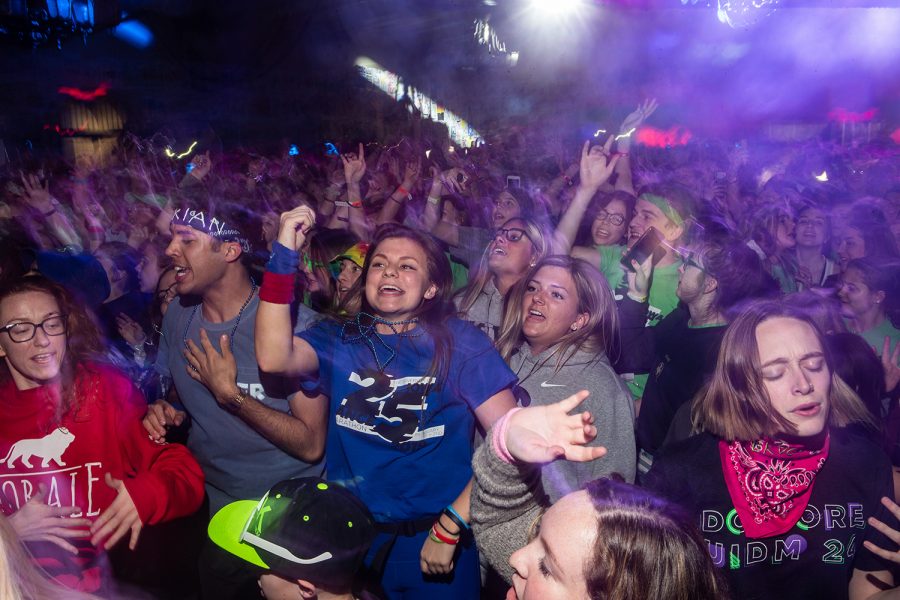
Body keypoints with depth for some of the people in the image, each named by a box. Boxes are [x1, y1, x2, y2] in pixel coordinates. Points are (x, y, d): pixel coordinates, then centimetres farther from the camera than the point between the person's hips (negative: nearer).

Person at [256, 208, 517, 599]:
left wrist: (450, 528, -16)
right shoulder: (338, 340, 1)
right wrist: (284, 256, -22)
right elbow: (275, 358, -19)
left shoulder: (460, 344, -8)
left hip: (430, 539, -2)